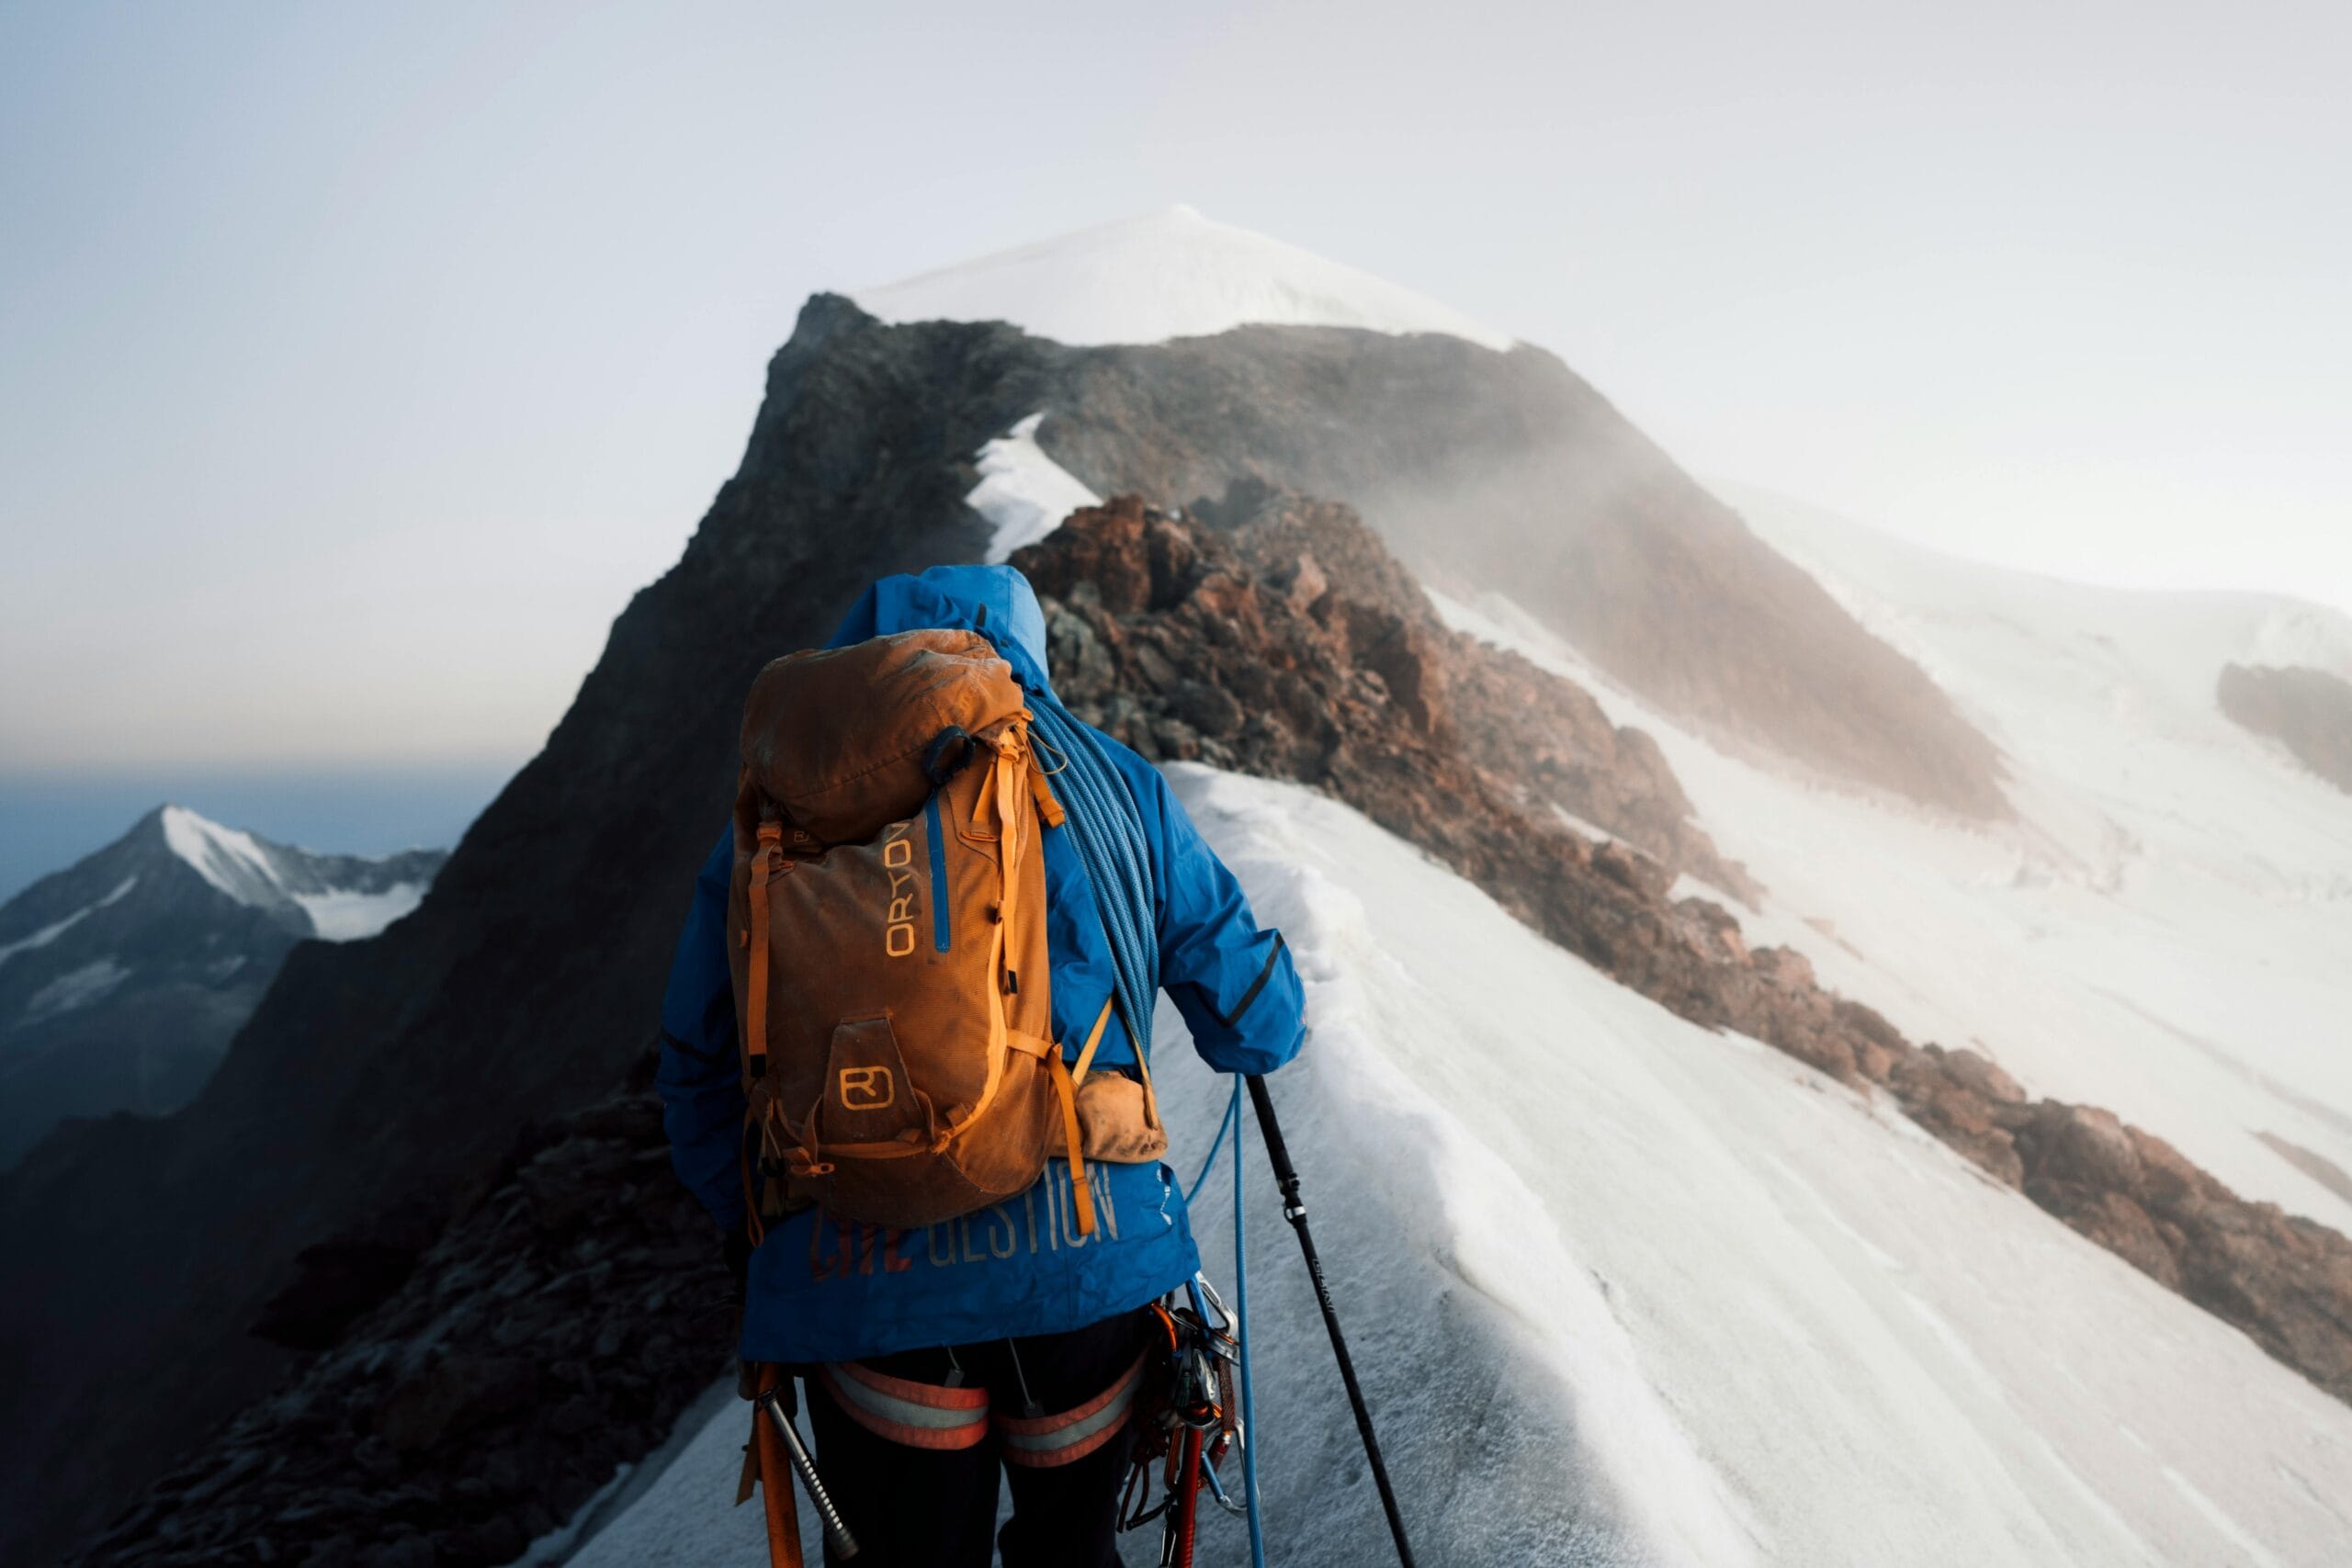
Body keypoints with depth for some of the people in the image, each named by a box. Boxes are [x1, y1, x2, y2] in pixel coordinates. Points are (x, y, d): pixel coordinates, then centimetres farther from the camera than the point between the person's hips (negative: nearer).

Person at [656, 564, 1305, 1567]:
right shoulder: (1108, 780, 4)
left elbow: (702, 1073, 10)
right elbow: (1258, 1028, 6)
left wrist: (757, 1246, 25)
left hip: (853, 1285, 1)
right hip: (1088, 1260, 0)